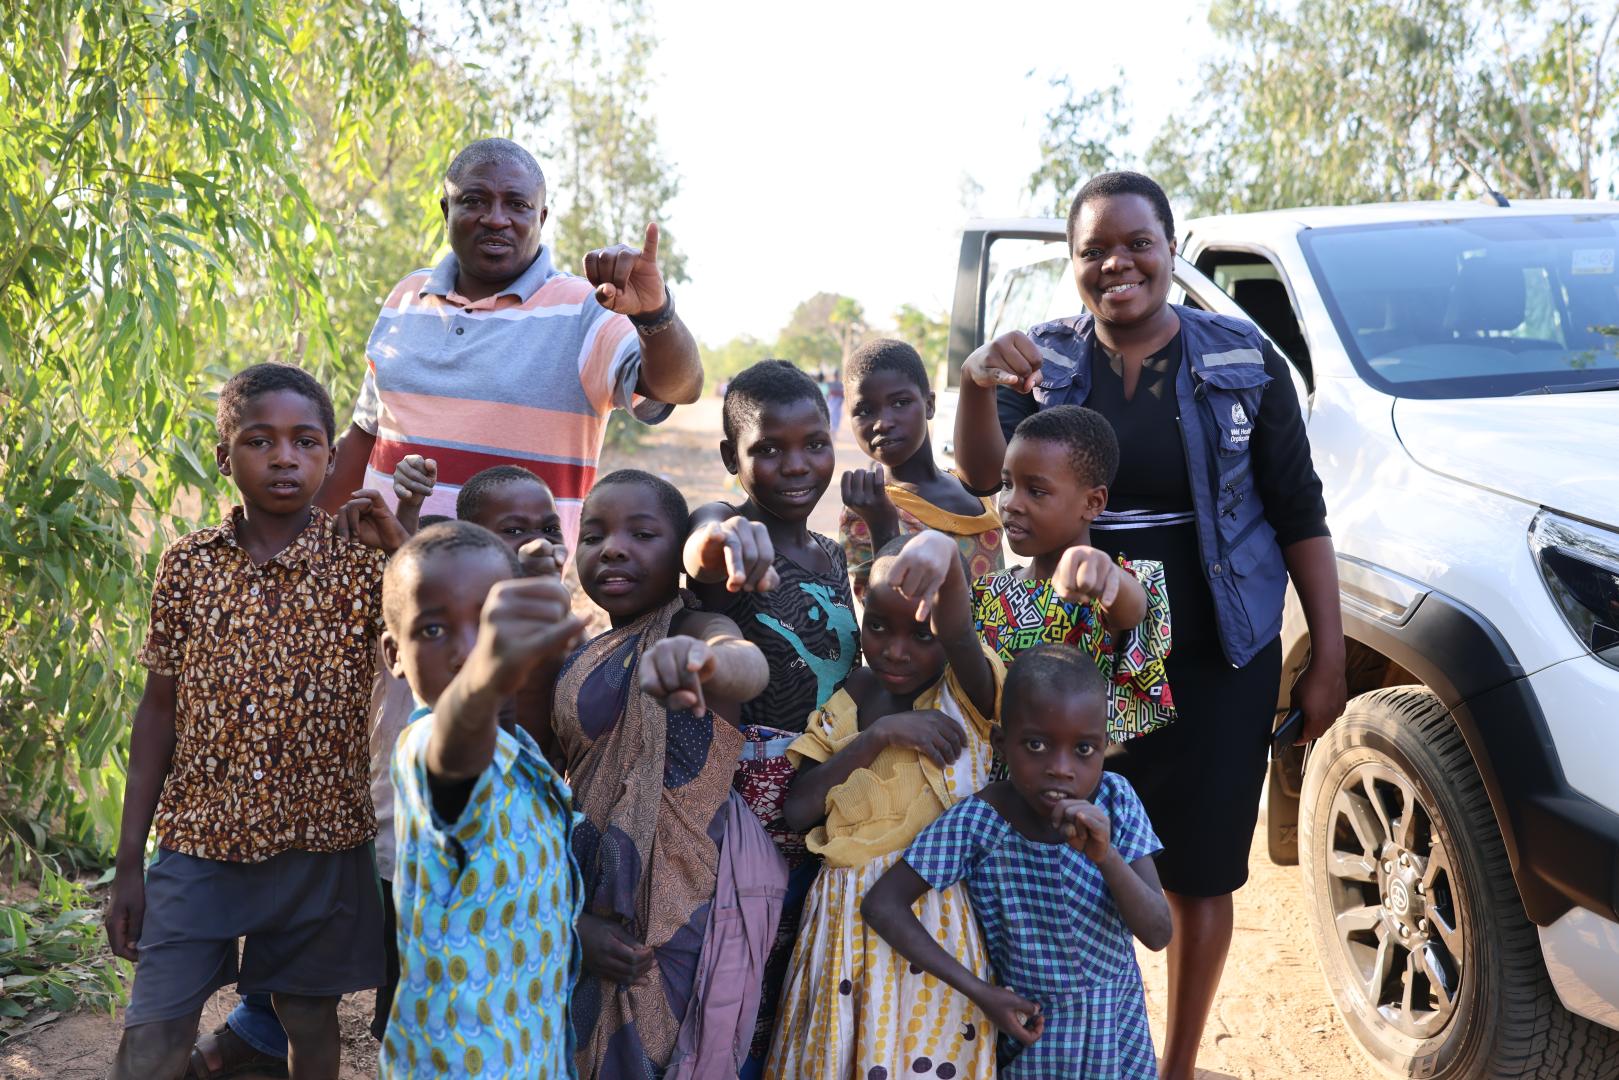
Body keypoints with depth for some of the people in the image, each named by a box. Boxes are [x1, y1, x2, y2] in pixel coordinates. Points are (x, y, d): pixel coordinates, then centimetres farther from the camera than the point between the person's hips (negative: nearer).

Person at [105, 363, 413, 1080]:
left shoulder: (362, 558, -4)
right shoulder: (188, 564, 0)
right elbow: (159, 711, 5)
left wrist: (400, 541, -19)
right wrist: (128, 863, 5)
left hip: (321, 845, 0)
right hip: (199, 839, 1)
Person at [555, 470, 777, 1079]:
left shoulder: (693, 626, -12)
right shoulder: (579, 662, 9)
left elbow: (748, 666, -37)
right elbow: (559, 792, 9)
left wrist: (699, 659, -61)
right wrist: (575, 919, -3)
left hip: (684, 909, -6)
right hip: (593, 909, 6)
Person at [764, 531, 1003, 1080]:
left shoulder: (966, 695, -7)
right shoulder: (847, 701, 5)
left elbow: (957, 632, -30)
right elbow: (796, 809, -4)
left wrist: (943, 552, -51)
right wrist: (878, 736, -15)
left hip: (939, 912, -4)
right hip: (847, 917, 4)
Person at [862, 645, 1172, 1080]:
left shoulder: (1115, 800, -16)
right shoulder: (976, 821, -23)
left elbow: (1158, 934, -16)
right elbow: (882, 904, -22)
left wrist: (1105, 856, -34)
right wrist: (979, 991, -23)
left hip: (1119, 1029, 2)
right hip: (1030, 1028, -2)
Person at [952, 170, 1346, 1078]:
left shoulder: (1245, 362, -2)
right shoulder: (1044, 362, 2)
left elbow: (1300, 514, 0)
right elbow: (986, 479, -11)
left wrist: (1329, 656, -3)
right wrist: (978, 387, -30)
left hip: (1218, 662, -1)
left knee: (1199, 876, 8)